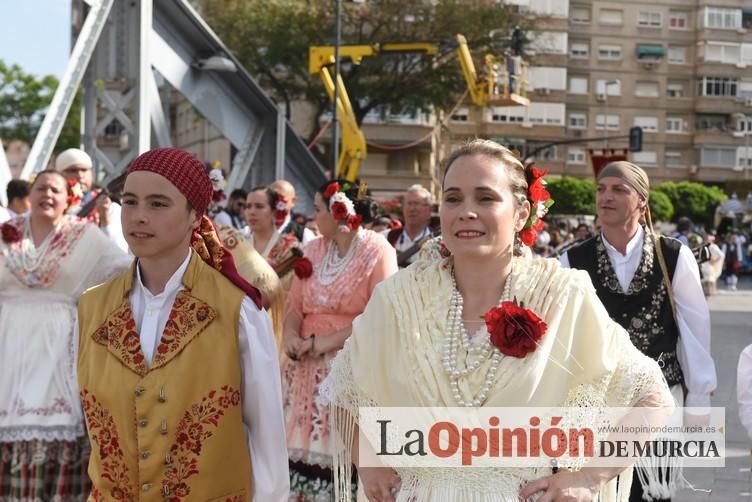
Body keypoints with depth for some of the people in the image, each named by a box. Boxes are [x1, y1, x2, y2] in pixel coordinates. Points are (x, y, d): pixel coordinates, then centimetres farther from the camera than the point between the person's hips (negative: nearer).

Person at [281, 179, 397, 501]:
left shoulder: (376, 250, -6)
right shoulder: (313, 249, 13)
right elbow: (295, 304, 12)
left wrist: (325, 343, -17)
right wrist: (291, 335, -9)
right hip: (306, 368, 5)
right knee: (303, 447, 2)